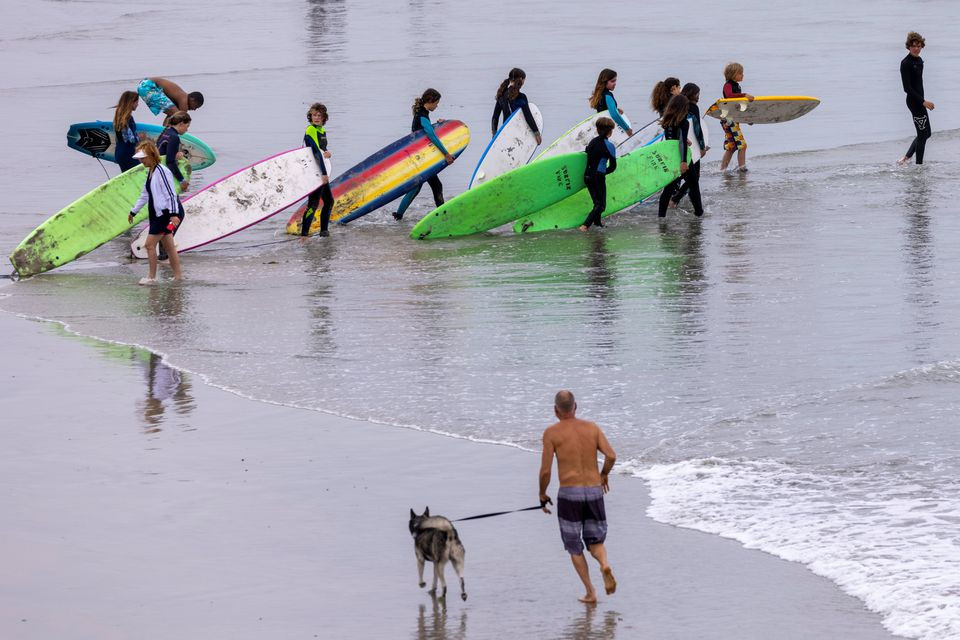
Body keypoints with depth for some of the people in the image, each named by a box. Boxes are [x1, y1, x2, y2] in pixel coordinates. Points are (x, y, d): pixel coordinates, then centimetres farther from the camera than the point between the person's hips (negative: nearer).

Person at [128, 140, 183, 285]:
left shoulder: (161, 171, -15)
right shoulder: (150, 172, 15)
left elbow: (171, 194, -21)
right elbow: (145, 195, 26)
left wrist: (174, 214, -29)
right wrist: (133, 211, 33)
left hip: (167, 213, -9)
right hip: (158, 214, 9)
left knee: (150, 244, -8)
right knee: (169, 247, 9)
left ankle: (152, 277, 0)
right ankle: (177, 277, 11)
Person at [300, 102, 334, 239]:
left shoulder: (322, 130, 14)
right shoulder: (311, 130, -14)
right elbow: (316, 152, -22)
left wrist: (326, 152, -4)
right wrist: (324, 173, -27)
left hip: (322, 172, 10)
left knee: (329, 201, 17)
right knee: (313, 203, -14)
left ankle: (324, 230, 26)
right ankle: (304, 234, -15)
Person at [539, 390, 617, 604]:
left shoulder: (552, 433, -3)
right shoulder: (592, 428, 7)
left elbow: (545, 470, -6)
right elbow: (611, 455, -4)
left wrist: (542, 495, 10)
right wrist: (604, 474, 16)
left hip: (569, 493, -3)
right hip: (594, 492, 3)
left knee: (574, 547, 13)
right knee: (595, 541, 17)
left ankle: (590, 592, 6)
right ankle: (604, 565, -16)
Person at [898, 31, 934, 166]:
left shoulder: (919, 60, 11)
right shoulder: (906, 64, -17)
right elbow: (907, 88, -20)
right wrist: (923, 102, -22)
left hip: (919, 101, 9)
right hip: (914, 102, -9)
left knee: (925, 133, 14)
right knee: (923, 134, -4)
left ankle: (906, 158, 20)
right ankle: (919, 164, 4)